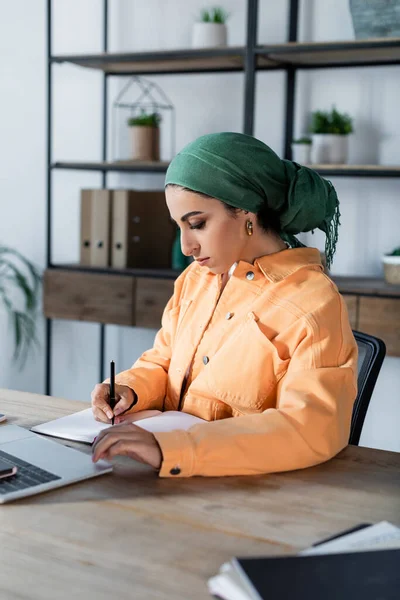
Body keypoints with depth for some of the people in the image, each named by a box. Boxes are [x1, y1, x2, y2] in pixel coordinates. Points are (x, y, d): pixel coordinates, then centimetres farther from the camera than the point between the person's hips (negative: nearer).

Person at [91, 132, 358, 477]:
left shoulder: (313, 303, -13)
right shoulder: (194, 279, 10)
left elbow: (313, 429, -25)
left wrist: (169, 448, -35)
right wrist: (129, 390, -4)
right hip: (179, 485, 7)